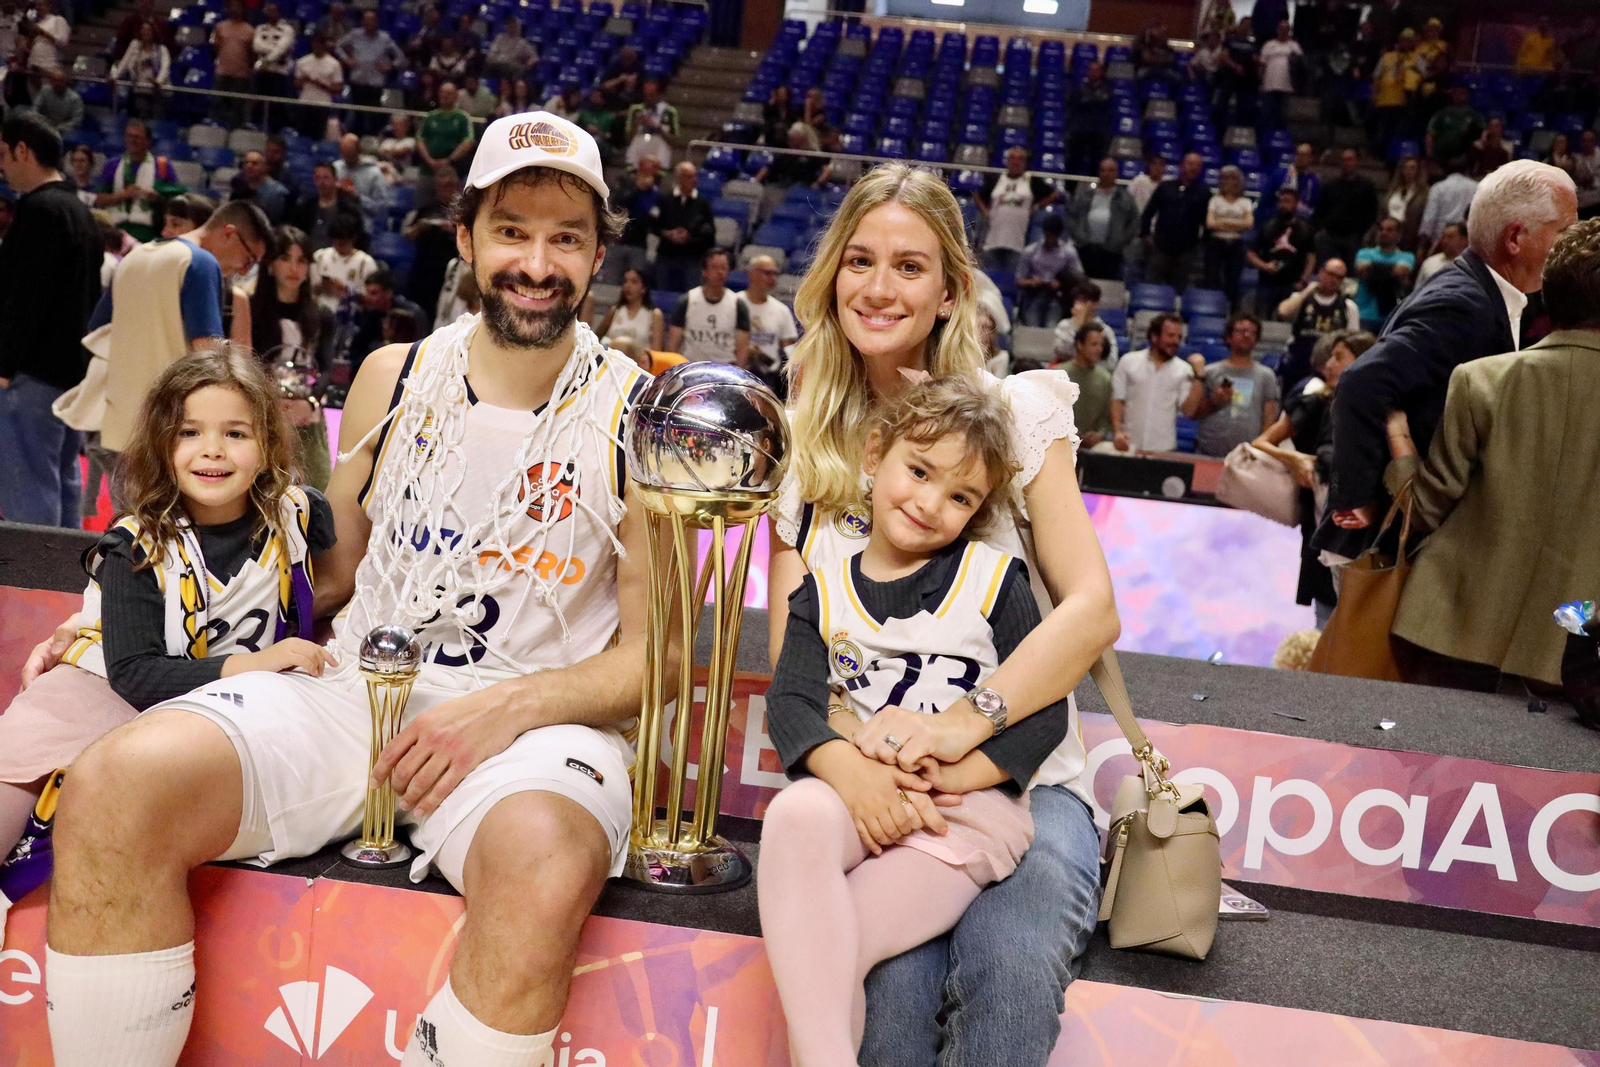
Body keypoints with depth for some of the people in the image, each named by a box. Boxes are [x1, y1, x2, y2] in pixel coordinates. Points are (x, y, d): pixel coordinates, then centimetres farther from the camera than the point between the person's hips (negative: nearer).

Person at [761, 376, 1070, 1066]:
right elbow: (791, 699, -2)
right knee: (794, 816, -34)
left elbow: (1045, 712, 0)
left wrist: (957, 772, -14)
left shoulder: (994, 579, 4)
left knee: (825, 953, -22)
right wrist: (851, 771, -22)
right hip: (852, 791, 2)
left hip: (968, 809, -2)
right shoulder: (825, 587, 10)